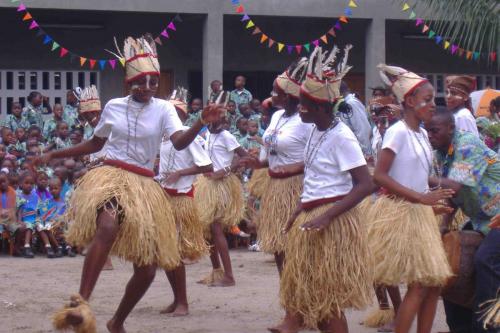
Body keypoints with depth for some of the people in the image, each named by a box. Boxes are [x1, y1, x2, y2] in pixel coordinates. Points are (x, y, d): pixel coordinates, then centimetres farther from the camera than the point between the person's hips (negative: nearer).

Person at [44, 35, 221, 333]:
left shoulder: (163, 109, 1)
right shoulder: (113, 107, 4)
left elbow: (180, 143, -17)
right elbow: (96, 144, 21)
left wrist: (201, 124, -36)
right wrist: (55, 155, 19)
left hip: (144, 186, 2)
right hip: (111, 177, -2)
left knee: (147, 268, 2)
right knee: (108, 227, -37)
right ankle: (81, 304, -43)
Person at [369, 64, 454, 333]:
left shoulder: (422, 134, 10)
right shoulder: (398, 132, -13)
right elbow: (379, 176, -19)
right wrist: (421, 197, -22)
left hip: (420, 213, 8)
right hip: (399, 213, -8)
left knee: (435, 282, 6)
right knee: (420, 284, -9)